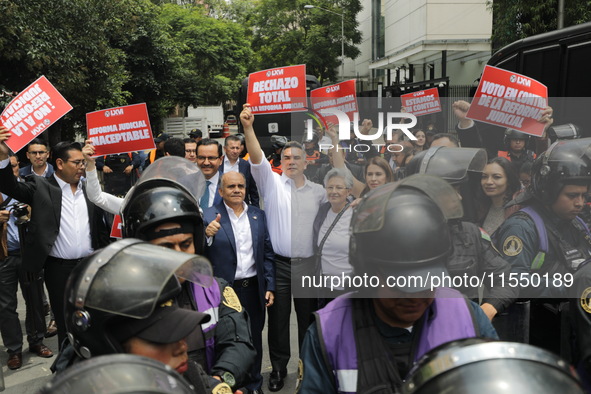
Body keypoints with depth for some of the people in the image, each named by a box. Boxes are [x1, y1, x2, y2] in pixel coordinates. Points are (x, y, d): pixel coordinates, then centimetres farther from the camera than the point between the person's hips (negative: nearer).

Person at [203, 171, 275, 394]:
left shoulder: (258, 215, 5)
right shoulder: (210, 217, -6)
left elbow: (268, 253, 6)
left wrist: (270, 287, 2)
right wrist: (207, 234, -32)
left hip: (253, 289, 3)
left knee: (254, 339, 17)